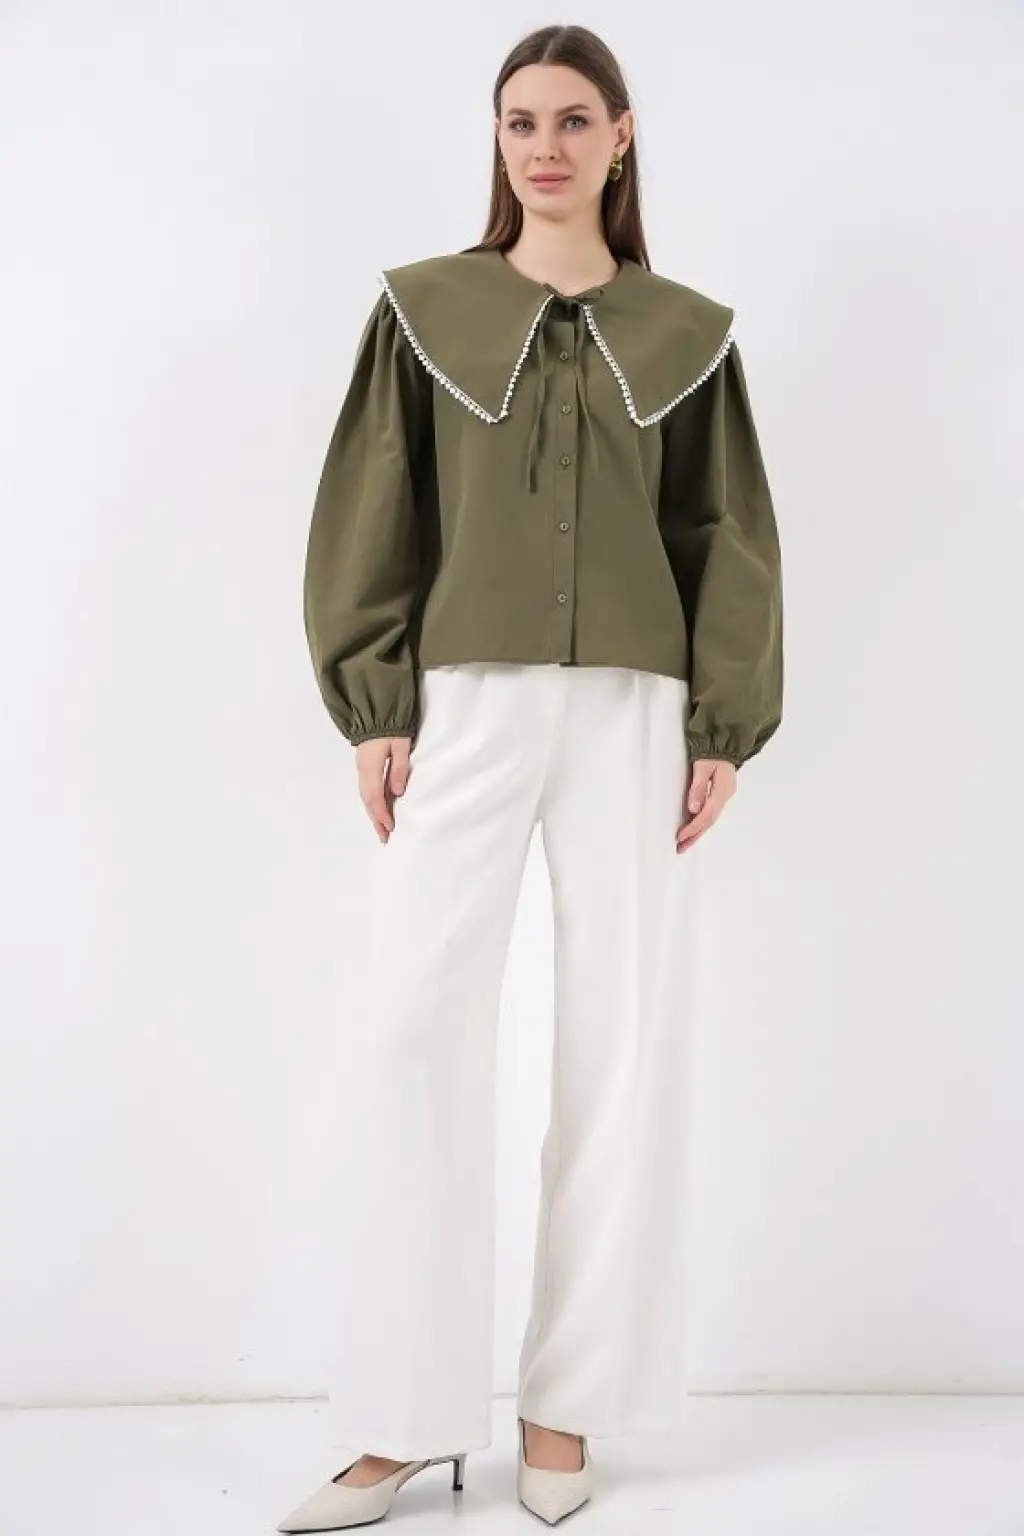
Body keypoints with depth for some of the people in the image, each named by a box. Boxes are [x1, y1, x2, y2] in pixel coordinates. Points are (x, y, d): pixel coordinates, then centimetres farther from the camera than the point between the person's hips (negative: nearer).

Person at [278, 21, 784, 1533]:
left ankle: (567, 1402, 13)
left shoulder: (686, 331, 11)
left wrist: (725, 728, 0)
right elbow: (369, 519, 5)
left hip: (630, 714, 1)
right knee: (411, 1032, -8)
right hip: (463, 705, -1)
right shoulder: (424, 308, 9)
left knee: (624, 1038, 0)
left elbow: (730, 540, 9)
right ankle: (408, 1414, 3)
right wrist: (373, 707, -4)